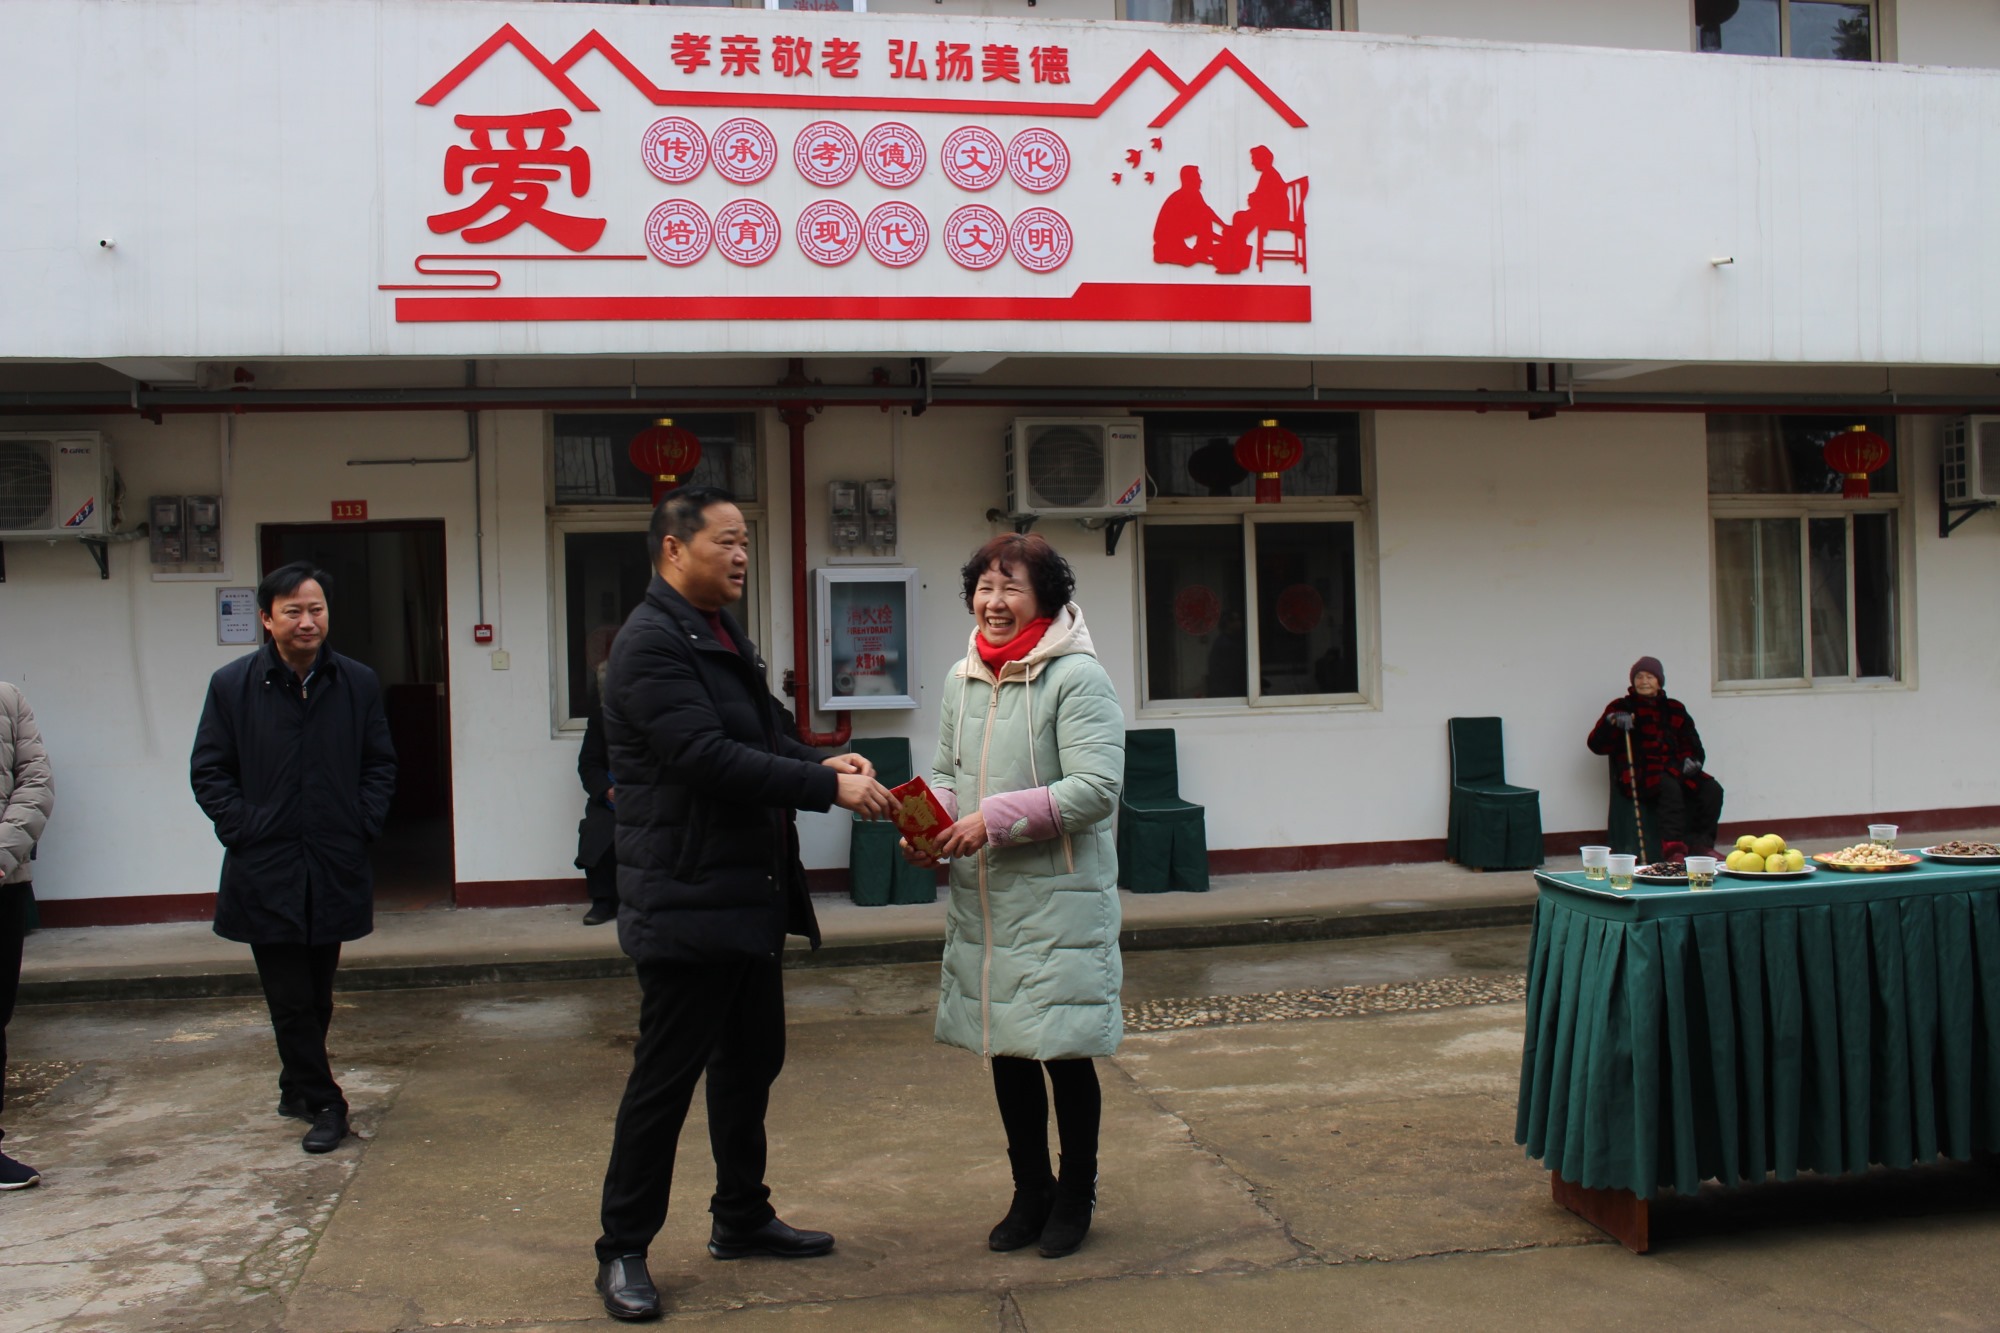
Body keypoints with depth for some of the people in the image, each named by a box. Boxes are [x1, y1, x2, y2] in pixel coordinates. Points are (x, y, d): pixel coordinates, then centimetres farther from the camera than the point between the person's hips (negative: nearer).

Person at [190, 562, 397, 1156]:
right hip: (265, 872, -2)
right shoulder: (231, 685, -2)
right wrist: (242, 830, -8)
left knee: (317, 995, 14)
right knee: (290, 999, 1)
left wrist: (362, 827, -2)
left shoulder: (357, 683, 3)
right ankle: (323, 1102, 11)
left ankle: (297, 1087, 32)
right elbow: (209, 771, 2)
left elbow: (380, 765, 10)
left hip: (335, 869, 2)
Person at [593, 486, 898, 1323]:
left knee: (751, 1063, 19)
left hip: (750, 898, 10)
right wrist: (829, 786, -25)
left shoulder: (724, 636, 15)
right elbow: (706, 759, -26)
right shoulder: (652, 644, -17)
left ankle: (741, 1218, 35)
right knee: (665, 1079, 1)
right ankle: (622, 1253, 16)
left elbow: (762, 736, 17)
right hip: (687, 902, -10)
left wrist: (823, 764, -5)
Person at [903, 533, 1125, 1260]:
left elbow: (1096, 787, -19)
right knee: (1005, 1050, 15)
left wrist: (996, 818, -23)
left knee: (1064, 1052, 5)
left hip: (1059, 899, -6)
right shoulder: (962, 679, 8)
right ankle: (1031, 1190, 33)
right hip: (983, 899, 6)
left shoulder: (1077, 677, -13)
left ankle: (1076, 1195, 26)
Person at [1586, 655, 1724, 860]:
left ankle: (1700, 843, -17)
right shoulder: (1620, 708, 11)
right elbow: (1596, 745, 0)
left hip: (1675, 770, 4)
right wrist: (1612, 722, -18)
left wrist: (1691, 759, -3)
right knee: (1669, 786, -36)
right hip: (1640, 775, -4)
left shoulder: (1674, 709, 22)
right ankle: (1673, 847, -41)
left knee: (1712, 789, -21)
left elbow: (1692, 743, 21)